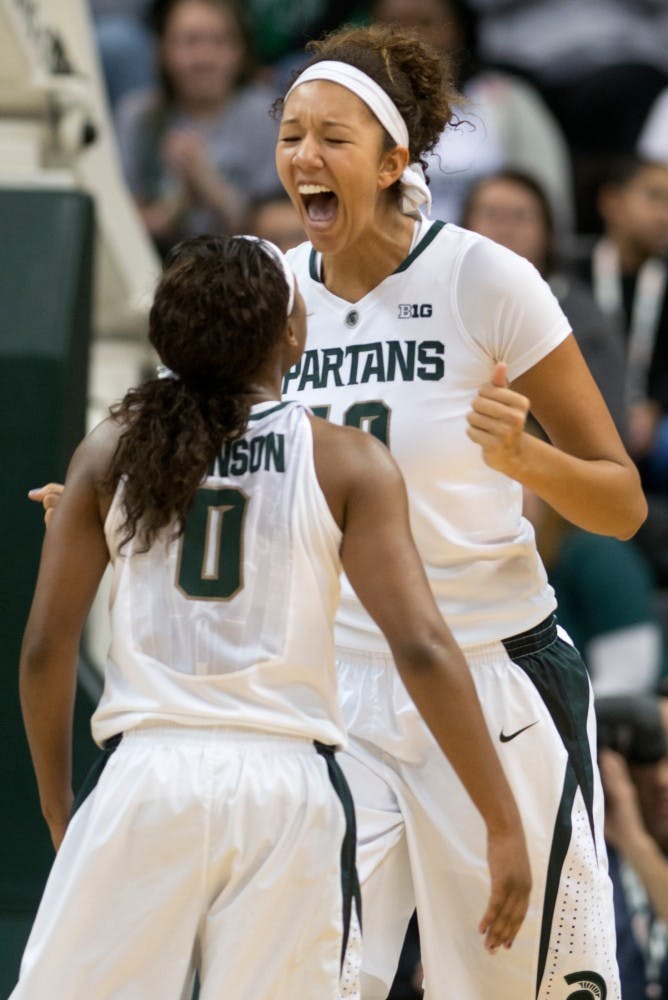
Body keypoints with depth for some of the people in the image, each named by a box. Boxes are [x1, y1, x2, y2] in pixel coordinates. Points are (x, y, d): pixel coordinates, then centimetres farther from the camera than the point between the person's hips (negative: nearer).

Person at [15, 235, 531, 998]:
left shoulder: (111, 454, 9)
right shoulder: (347, 463, 3)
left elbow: (45, 646, 6)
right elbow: (421, 648, -5)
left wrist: (58, 810, 18)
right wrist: (503, 826, -2)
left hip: (145, 773, 1)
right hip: (287, 786, -1)